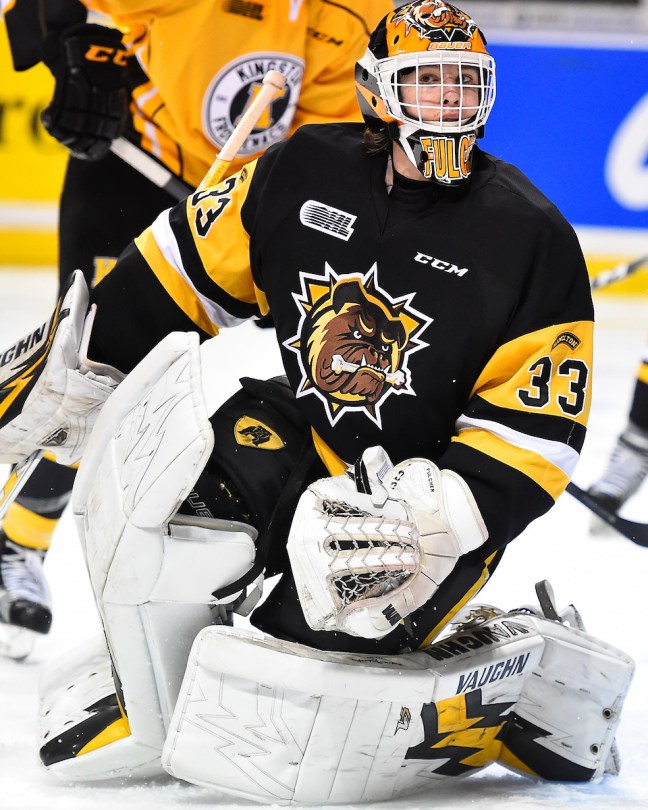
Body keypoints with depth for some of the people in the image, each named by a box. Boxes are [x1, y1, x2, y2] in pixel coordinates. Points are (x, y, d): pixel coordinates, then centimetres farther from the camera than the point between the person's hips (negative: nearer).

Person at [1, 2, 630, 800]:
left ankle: (522, 699, 1)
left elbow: (537, 424, -14)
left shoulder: (529, 235, -13)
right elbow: (187, 265, 9)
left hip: (419, 504, -5)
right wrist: (72, 368, 7)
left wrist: (439, 517, -26)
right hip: (299, 454, 5)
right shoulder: (306, 173, -3)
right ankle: (152, 708, -8)